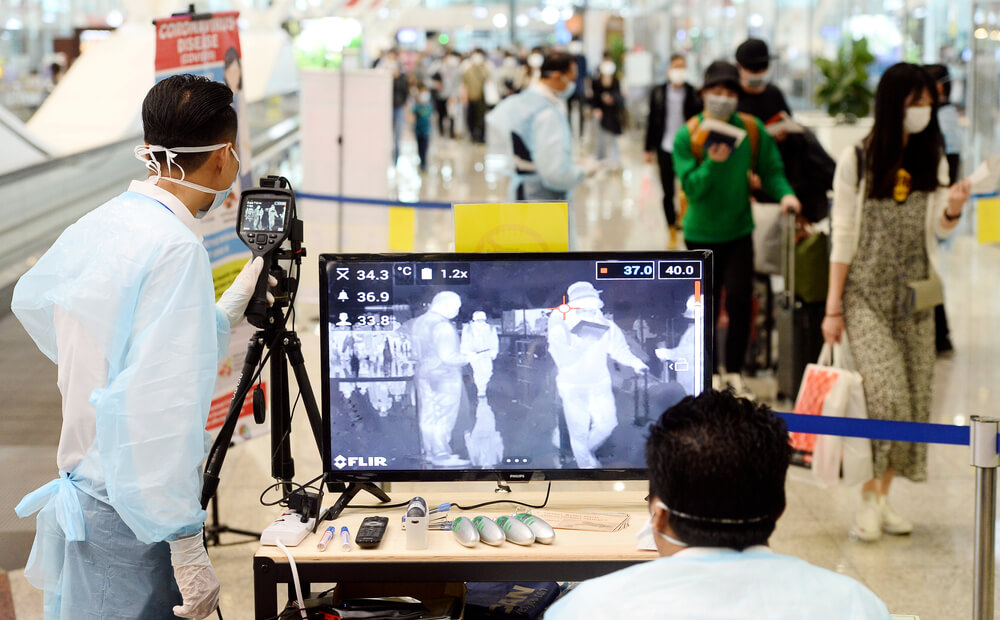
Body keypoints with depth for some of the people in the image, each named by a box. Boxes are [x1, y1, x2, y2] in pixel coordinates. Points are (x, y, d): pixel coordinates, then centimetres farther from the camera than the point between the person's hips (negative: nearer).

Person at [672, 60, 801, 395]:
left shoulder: (753, 130, -4)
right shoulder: (687, 136, -10)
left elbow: (771, 169, 1)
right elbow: (691, 186, -14)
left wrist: (785, 193, -18)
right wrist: (712, 163, -30)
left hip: (739, 230, 1)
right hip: (702, 233, -1)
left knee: (740, 299, -5)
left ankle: (734, 372, 7)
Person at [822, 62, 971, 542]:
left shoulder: (932, 160, 6)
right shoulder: (858, 160, -6)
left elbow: (938, 231, 7)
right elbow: (843, 236, -4)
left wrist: (952, 210, -17)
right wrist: (833, 307, -6)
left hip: (914, 294, 4)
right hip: (866, 293, -4)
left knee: (914, 396, 2)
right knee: (888, 393, -16)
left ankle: (879, 494, 13)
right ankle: (873, 493, 0)